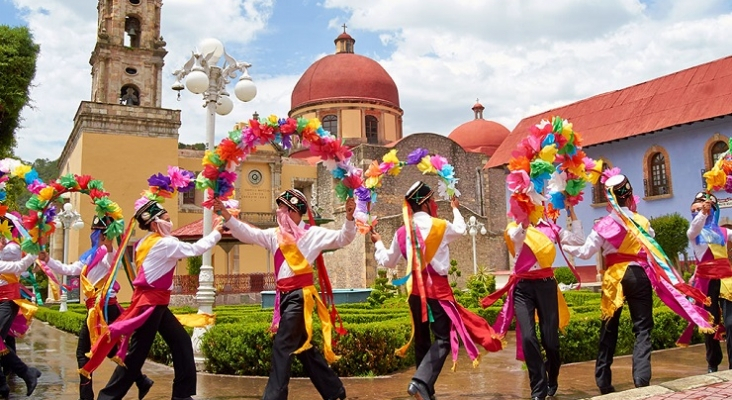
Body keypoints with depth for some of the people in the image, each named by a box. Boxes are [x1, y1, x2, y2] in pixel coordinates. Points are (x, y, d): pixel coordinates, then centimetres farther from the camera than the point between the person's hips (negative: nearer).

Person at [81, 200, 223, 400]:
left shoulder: (147, 243, 11)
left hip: (154, 302, 10)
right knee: (136, 354, -1)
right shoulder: (163, 243, -15)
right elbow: (196, 249, -11)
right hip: (151, 303, -10)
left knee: (181, 341, 10)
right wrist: (216, 232, 0)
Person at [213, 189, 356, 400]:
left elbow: (342, 238, -5)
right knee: (303, 347, 14)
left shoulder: (313, 233, -2)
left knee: (282, 346, -8)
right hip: (285, 296, 7)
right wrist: (226, 215, -4)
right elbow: (247, 233, 7)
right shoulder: (274, 235, 13)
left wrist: (349, 218, -22)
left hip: (300, 296, -7)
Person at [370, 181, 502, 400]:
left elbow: (388, 261, 12)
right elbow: (460, 230, 16)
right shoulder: (440, 226, -7)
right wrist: (456, 209, 34)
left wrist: (378, 243, 30)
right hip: (437, 288, -5)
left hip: (415, 289, 5)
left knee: (421, 339, 14)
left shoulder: (402, 232, 3)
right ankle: (420, 382, -21)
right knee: (444, 338, -3)